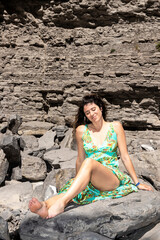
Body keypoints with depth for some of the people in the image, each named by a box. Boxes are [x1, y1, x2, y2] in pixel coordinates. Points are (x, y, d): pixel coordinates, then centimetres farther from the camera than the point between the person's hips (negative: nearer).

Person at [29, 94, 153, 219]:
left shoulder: (115, 127, 5)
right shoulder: (81, 130, 8)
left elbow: (125, 157, 7)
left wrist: (137, 183, 8)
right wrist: (78, 181, 24)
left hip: (112, 177, -2)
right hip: (90, 180, 3)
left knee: (89, 162, -35)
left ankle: (61, 202, -53)